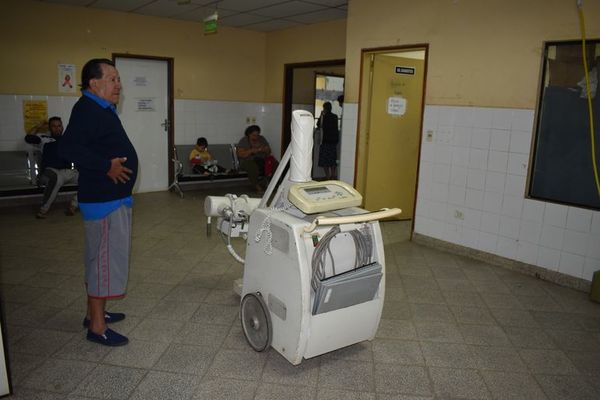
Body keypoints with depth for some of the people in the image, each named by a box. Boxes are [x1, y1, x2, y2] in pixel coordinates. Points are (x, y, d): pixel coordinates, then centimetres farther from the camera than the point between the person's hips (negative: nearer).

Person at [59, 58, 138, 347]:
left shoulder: (101, 109, 14)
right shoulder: (87, 109, -17)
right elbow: (68, 147, -29)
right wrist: (106, 166, -27)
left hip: (113, 196, 11)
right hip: (104, 199, -11)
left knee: (100, 257, 18)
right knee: (105, 258, -4)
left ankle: (95, 312, 32)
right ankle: (97, 326, 6)